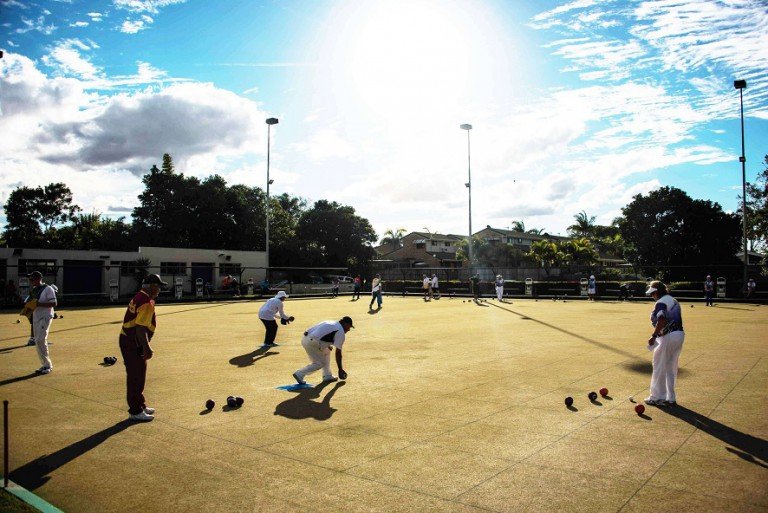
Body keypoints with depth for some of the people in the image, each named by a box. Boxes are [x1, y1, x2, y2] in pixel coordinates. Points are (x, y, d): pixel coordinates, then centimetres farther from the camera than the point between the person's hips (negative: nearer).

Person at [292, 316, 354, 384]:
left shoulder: (331, 323, 23)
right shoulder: (341, 332, 0)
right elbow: (338, 353, 0)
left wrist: (328, 346, 23)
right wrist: (340, 369, 8)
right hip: (312, 342, -9)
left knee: (326, 351, 25)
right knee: (320, 363, 6)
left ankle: (327, 376, 25)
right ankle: (300, 374, 1)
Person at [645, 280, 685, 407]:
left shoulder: (661, 303, -13)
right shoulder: (674, 301, 16)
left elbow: (661, 321, -26)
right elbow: (676, 319, 16)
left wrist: (653, 336, -21)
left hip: (668, 337, -9)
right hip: (680, 334, 9)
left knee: (659, 368, 3)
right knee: (671, 369, 17)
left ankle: (657, 397, 11)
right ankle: (670, 398, 23)